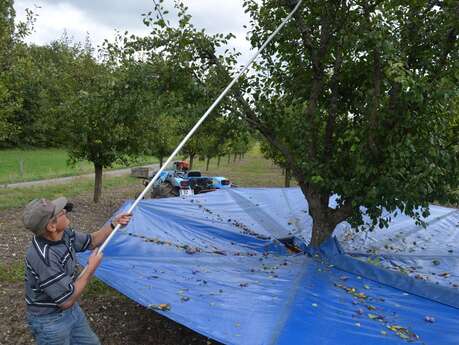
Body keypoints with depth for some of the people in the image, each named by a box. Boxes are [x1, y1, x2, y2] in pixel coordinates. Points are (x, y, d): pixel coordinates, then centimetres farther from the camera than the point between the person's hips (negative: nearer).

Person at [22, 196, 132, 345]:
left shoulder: (64, 234, -10)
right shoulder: (44, 257, -35)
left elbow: (91, 241, 10)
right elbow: (66, 301, -29)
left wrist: (113, 224, -4)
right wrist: (92, 267, -20)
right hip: (49, 321, -8)